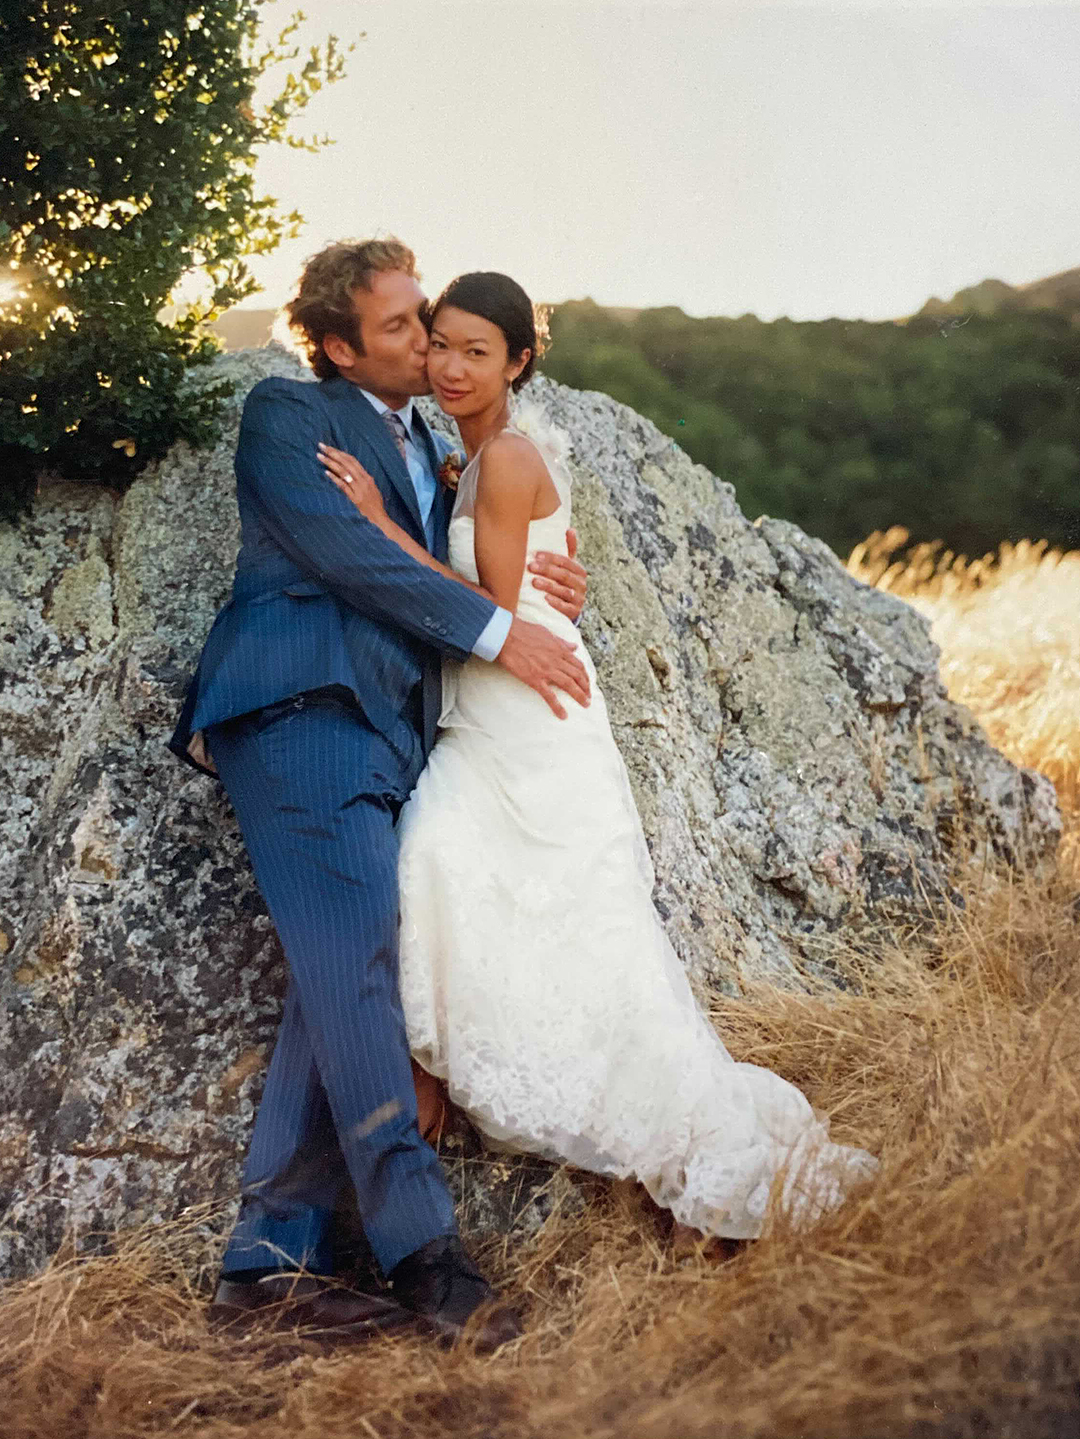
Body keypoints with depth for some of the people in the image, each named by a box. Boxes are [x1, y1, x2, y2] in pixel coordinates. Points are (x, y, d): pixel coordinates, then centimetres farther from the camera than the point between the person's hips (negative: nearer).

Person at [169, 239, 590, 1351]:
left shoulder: (431, 453, 29)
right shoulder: (285, 413, 6)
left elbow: (454, 582, 24)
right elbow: (343, 548, -8)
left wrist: (550, 590, 1)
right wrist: (497, 632, -11)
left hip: (382, 736, 7)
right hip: (300, 706, -7)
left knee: (338, 983, 0)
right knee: (359, 959, -15)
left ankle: (269, 1260, 3)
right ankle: (419, 1248, -14)